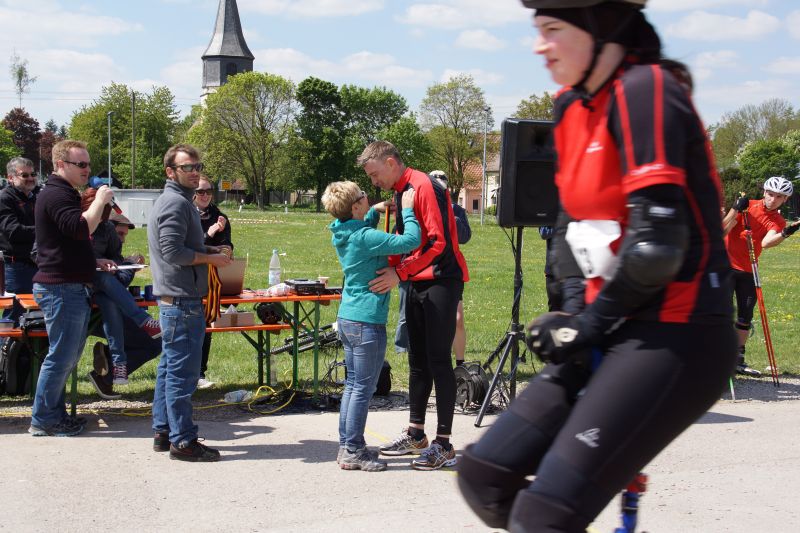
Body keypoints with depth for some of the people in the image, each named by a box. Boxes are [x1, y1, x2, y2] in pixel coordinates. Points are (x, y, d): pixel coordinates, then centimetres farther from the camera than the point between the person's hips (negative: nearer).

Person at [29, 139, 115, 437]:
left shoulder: (64, 194, 20)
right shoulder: (56, 195, -14)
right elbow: (81, 229, -28)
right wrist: (100, 201, -18)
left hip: (73, 287, 11)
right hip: (61, 288, -11)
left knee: (68, 356, 14)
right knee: (61, 356, -7)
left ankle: (54, 414, 20)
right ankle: (43, 420, 0)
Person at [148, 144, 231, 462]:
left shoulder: (177, 200, 20)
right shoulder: (176, 203, -13)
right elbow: (173, 251, -22)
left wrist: (209, 251, 12)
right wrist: (210, 258, -11)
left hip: (173, 300, 11)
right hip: (182, 300, -11)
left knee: (170, 368, 15)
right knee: (183, 372, -7)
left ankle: (163, 432, 23)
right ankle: (182, 441, -3)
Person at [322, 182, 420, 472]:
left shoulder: (345, 234, 8)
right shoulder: (365, 237, -19)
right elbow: (410, 241, -22)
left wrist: (376, 211, 18)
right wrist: (408, 211, -9)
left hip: (347, 318, 9)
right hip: (367, 321, -9)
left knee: (353, 384, 15)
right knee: (363, 388, -2)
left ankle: (347, 446, 21)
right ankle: (353, 452, 3)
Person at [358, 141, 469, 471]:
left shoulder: (423, 187, -15)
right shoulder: (400, 192, 16)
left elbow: (438, 242, -21)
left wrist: (399, 273, -22)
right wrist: (387, 270, 5)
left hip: (441, 281, -9)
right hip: (417, 283, 9)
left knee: (438, 362, -8)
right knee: (418, 361, 13)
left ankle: (444, 445, -4)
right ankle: (416, 434, 22)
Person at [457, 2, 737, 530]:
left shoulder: (644, 90, -16)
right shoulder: (574, 107, 10)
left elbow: (657, 244, -22)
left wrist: (589, 326, -9)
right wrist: (571, 317, 6)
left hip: (675, 338, -8)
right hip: (612, 332, 9)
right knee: (485, 476, 5)